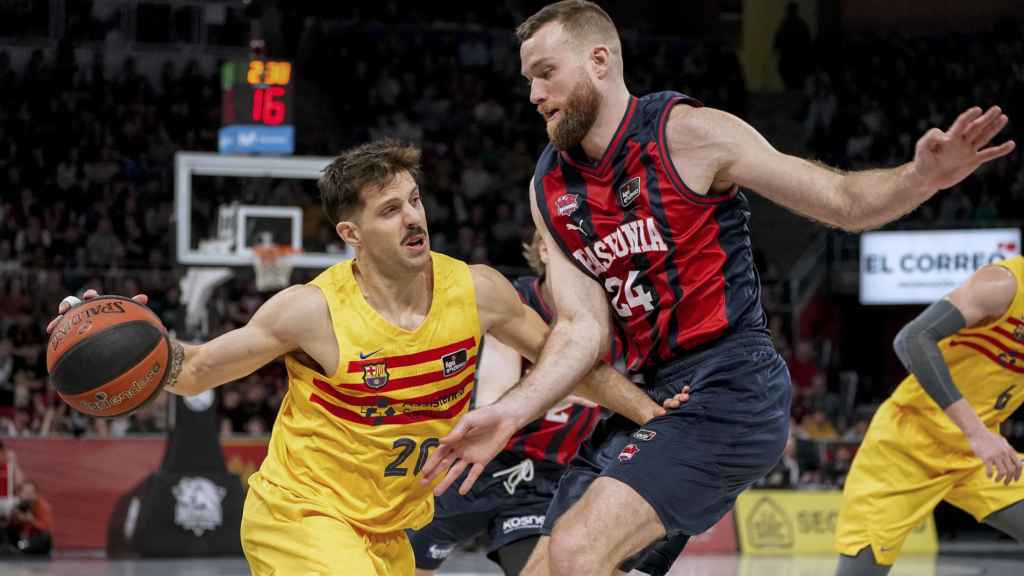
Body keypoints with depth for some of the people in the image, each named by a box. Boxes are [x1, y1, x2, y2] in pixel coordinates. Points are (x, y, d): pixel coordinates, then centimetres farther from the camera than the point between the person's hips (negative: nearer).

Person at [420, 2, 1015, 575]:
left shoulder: (688, 134, -8)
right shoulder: (549, 189, 9)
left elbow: (840, 200, -5)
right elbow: (583, 327, 4)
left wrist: (921, 177, -26)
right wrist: (512, 412, -12)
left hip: (730, 386, -8)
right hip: (649, 398, 8)